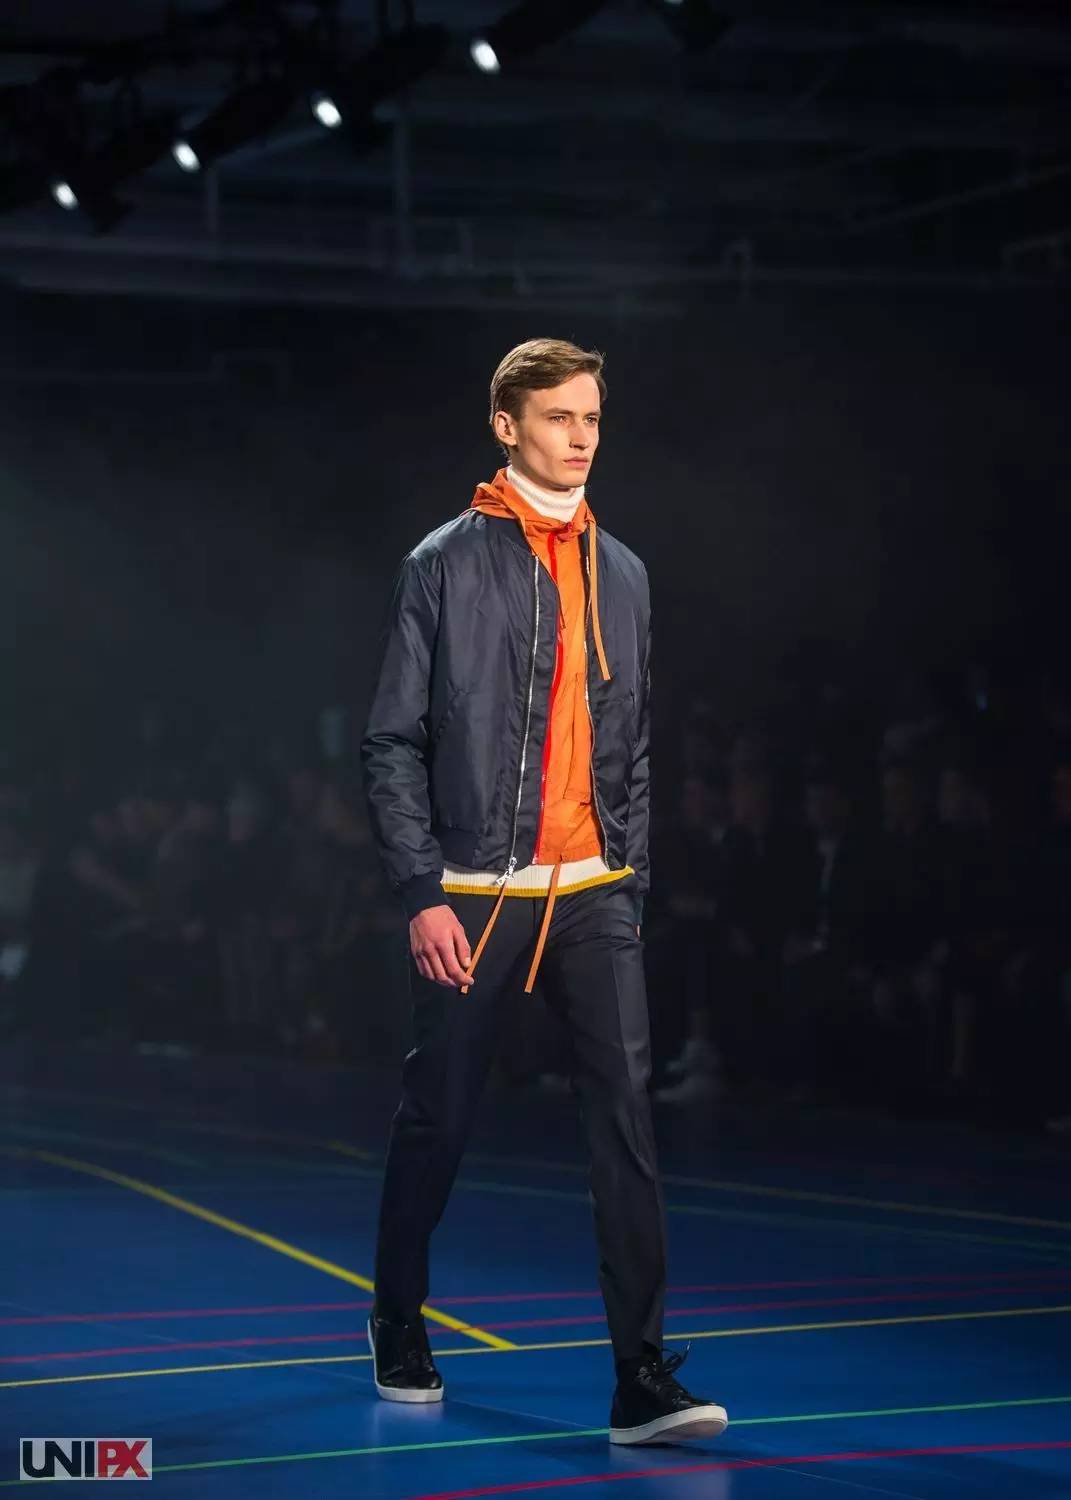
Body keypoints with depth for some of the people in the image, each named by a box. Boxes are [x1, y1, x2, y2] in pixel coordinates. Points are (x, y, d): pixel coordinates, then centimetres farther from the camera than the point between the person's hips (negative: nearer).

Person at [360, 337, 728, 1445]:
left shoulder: (622, 575, 12)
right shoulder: (445, 565, -2)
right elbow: (393, 743, -3)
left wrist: (629, 883, 9)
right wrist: (421, 892, -10)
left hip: (593, 897, 3)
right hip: (472, 898, -3)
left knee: (626, 1118, -8)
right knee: (435, 1123, 7)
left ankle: (642, 1380, -9)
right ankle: (398, 1332, 29)